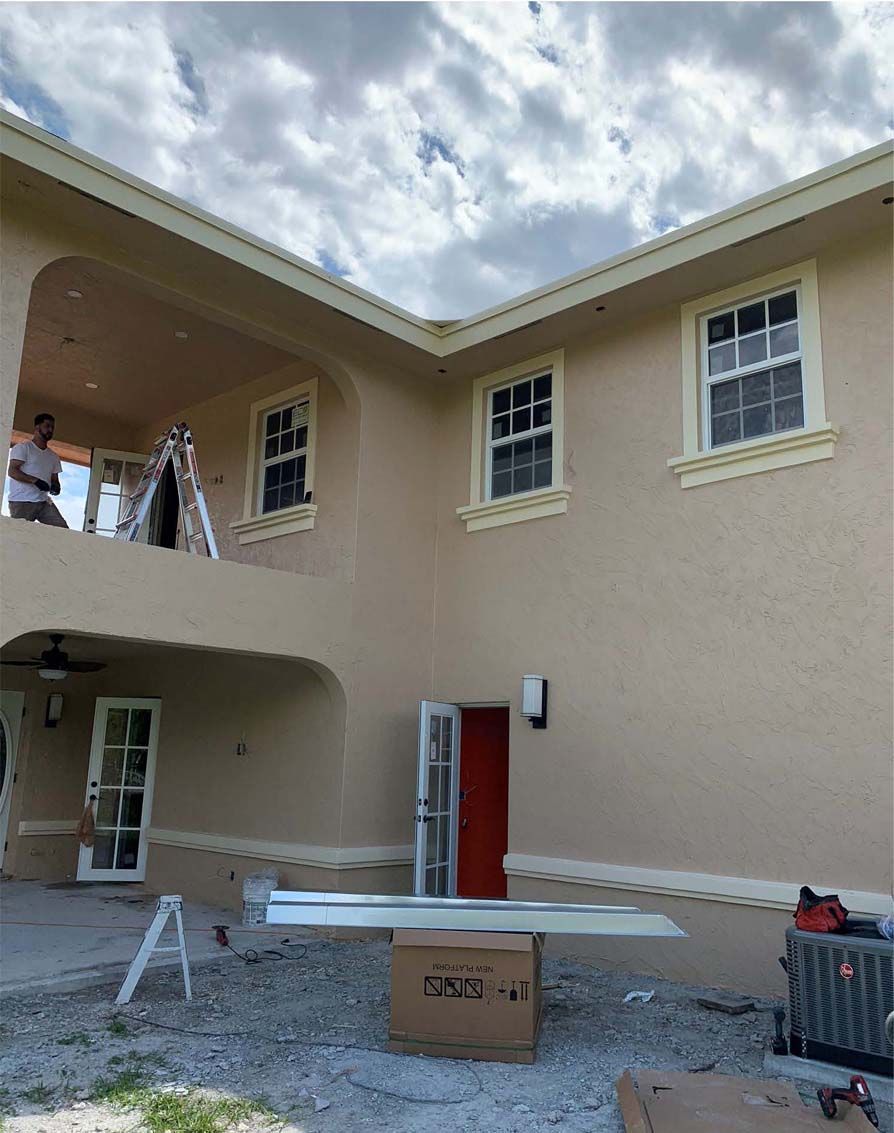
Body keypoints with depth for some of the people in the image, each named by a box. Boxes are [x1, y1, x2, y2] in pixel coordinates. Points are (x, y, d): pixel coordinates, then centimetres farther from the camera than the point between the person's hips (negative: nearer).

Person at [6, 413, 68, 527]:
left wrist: (55, 486, -3)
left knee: (63, 529, -14)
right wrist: (36, 480, -21)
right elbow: (12, 471, -8)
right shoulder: (23, 447, 3)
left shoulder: (53, 456, 21)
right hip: (21, 502, -5)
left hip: (44, 502, 5)